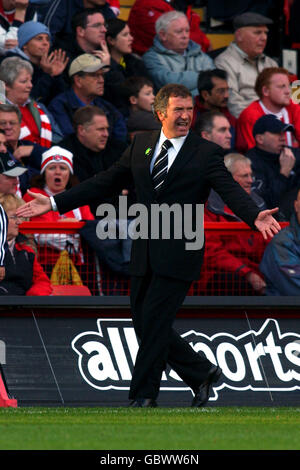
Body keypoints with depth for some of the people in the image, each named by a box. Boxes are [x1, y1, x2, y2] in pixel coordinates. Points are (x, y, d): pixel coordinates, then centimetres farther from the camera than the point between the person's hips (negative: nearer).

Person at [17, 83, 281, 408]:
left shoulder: (206, 153, -4)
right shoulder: (141, 145, 10)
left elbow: (230, 190, -16)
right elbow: (106, 182, 13)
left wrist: (255, 217, -37)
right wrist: (56, 202, 7)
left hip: (177, 255, -6)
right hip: (144, 255, 6)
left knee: (153, 323, -7)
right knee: (145, 324, 9)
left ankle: (142, 399, 5)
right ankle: (202, 374, 25)